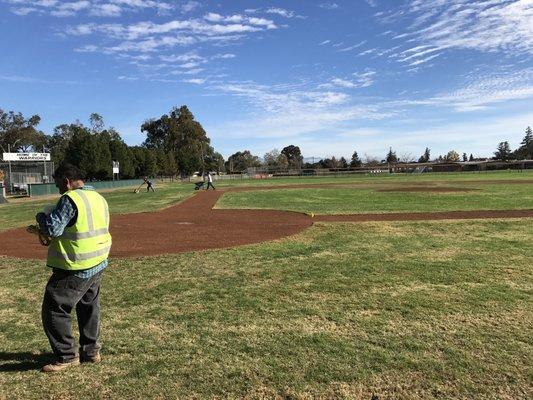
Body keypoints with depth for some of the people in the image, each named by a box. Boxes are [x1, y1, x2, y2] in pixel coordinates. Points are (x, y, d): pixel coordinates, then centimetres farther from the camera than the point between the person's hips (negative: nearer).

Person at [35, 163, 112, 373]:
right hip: (98, 264, 9)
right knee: (89, 308, 20)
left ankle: (67, 356, 14)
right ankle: (91, 350, 31)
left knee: (54, 309, 6)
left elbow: (52, 228, -20)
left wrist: (41, 216, 0)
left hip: (76, 268, -9)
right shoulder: (99, 199, 9)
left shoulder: (70, 199, -18)